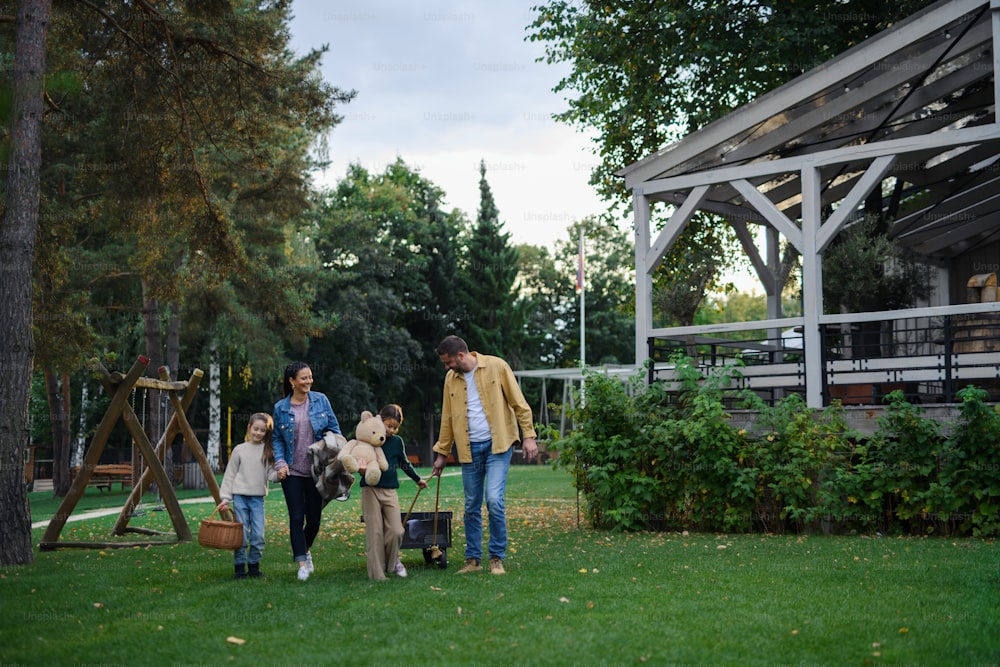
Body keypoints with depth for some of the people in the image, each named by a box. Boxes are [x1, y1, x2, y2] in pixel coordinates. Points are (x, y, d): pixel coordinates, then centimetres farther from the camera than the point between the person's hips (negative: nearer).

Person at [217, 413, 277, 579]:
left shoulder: (268, 451, 5)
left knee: (258, 535, -2)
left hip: (258, 498, 1)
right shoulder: (240, 450, 2)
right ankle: (239, 568, 7)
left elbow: (270, 474, 2)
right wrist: (225, 498, 0)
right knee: (241, 534, -2)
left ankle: (254, 566, 12)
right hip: (240, 497, -1)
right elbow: (229, 475, 5)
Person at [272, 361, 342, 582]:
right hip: (292, 472, -1)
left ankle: (305, 549, 35)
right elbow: (277, 439, 7)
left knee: (314, 519, 7)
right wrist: (280, 463, -7)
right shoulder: (281, 408, 0)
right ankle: (302, 563, 1)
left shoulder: (320, 400, 1)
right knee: (296, 518, -5)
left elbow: (334, 429, 6)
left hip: (316, 470, 1)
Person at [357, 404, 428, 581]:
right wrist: (361, 469, -24)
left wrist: (418, 479, 36)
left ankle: (393, 559, 21)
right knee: (374, 533, -3)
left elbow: (404, 463, 24)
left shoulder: (397, 441, 8)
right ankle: (377, 573, 3)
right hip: (370, 490, -3)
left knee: (396, 531, -7)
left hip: (390, 491, 3)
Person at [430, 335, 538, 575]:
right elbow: (447, 418, 16)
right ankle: (473, 559, 17)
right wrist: (442, 453, 16)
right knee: (472, 507, 7)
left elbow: (519, 402, -4)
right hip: (469, 449, 5)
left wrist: (529, 436, -9)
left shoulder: (496, 366, -5)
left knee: (494, 500, -15)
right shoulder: (451, 378, 8)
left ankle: (497, 558, -2)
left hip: (497, 446, -5)